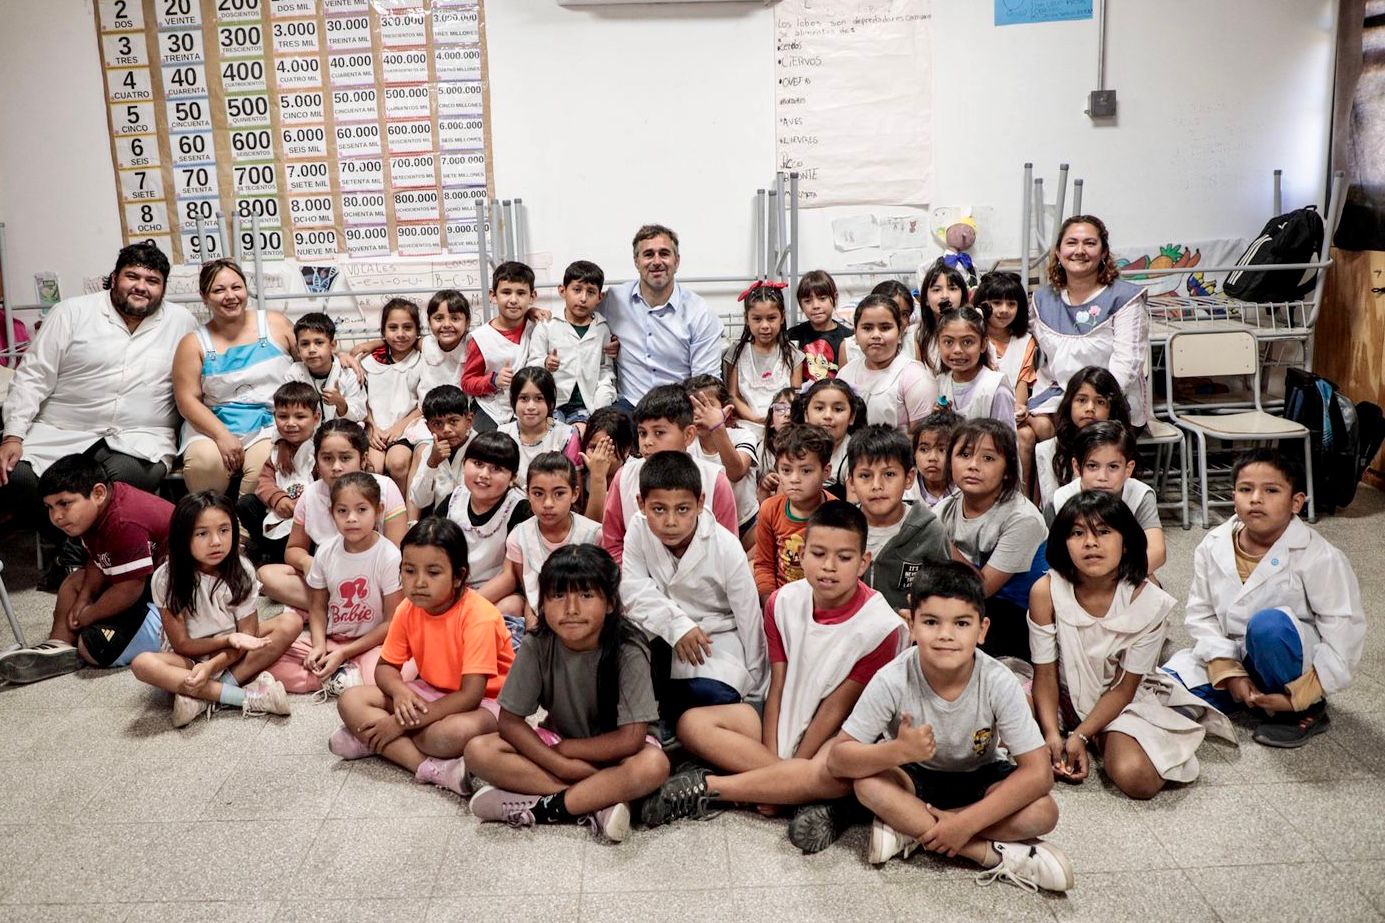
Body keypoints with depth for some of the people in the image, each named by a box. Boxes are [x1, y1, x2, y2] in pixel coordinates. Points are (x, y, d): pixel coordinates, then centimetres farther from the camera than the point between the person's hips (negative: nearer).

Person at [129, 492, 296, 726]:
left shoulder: (241, 571, -13)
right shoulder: (166, 578, -17)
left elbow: (248, 634, -11)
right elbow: (181, 644, -13)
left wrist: (211, 667, -27)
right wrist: (228, 639, -29)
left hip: (231, 654, 2)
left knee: (289, 624, -22)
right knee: (142, 664, -33)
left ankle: (201, 697, -26)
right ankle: (248, 697, -33)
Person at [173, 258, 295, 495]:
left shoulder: (275, 323, 8)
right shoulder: (194, 344, 6)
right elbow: (187, 400, -1)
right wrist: (222, 436, -15)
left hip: (271, 425, -1)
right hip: (213, 427, 1)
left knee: (263, 465, -32)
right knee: (204, 460, -31)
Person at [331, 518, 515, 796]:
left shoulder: (479, 617, -26)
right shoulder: (408, 610, -7)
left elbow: (470, 695, -29)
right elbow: (385, 667, 2)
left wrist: (403, 722, -27)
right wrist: (399, 691, -24)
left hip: (482, 703, -7)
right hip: (429, 693, 7)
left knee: (458, 731, -41)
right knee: (351, 700, -11)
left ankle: (368, 739, -17)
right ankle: (431, 767, -25)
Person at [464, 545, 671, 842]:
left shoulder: (628, 652, -25)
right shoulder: (537, 646, -18)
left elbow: (632, 738, -26)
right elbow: (510, 720, -13)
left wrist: (564, 749, -18)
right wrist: (562, 765, -25)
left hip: (611, 749, -3)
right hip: (556, 742, 3)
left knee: (653, 764, -35)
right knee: (479, 751, -21)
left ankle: (540, 808, -25)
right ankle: (598, 803, -23)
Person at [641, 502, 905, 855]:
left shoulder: (881, 625, -20)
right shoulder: (784, 602, -7)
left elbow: (836, 708, -16)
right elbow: (778, 689, -8)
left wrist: (793, 767, -15)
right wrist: (778, 774, -16)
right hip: (786, 720, 5)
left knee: (837, 774, -39)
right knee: (692, 723, -15)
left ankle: (707, 786, -24)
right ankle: (810, 795, -24)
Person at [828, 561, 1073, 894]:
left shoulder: (999, 683, -25)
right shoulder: (893, 680, -26)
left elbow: (1038, 772, -25)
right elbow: (837, 760, -25)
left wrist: (966, 823, -32)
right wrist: (898, 751, -44)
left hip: (978, 780, 1)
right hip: (913, 777, -1)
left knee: (1043, 812, -26)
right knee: (868, 783, -33)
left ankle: (907, 825, -19)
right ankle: (996, 856, -24)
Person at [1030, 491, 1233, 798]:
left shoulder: (1147, 602, -21)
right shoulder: (1046, 592, -20)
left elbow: (1124, 687, -13)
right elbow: (1045, 672, -12)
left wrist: (1080, 735, -22)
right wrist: (1052, 734, -25)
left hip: (1122, 701, -2)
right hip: (1065, 695, 2)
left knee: (1137, 778, -27)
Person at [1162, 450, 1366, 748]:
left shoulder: (1320, 559, -18)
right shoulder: (1213, 547, -6)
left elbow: (1344, 636, -16)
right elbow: (1200, 613, -3)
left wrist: (1299, 697, -20)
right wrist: (1229, 673, -15)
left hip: (1292, 664, -4)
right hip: (1230, 657, 4)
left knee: (1268, 623, -37)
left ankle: (1304, 712, -11)